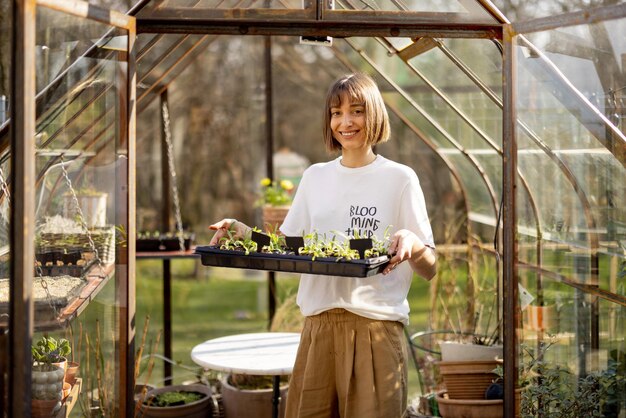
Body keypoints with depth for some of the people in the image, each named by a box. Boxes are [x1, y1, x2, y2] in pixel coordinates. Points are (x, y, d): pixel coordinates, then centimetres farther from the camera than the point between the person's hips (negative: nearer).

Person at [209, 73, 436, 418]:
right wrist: (240, 230, 0)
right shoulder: (315, 176, 13)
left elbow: (429, 270, -2)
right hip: (318, 322, 4)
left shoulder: (400, 178, 0)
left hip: (376, 325, -4)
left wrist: (412, 243, -23)